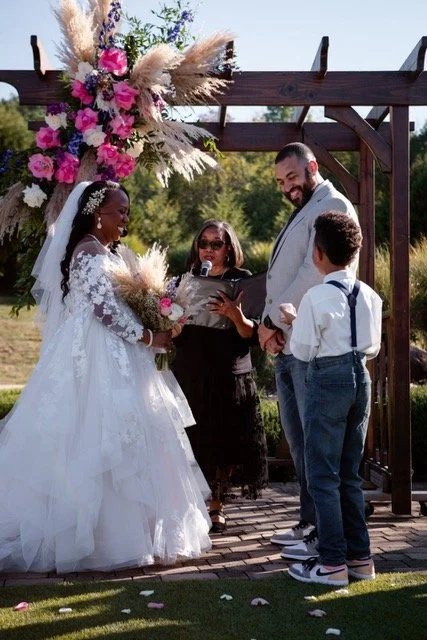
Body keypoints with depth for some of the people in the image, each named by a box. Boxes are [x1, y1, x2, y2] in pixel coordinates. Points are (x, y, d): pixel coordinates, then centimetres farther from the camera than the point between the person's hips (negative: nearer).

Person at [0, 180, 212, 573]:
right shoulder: (91, 253, -13)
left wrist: (149, 331, 8)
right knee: (100, 445, -6)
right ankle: (103, 538, 1)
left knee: (99, 444, 11)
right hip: (96, 363, -10)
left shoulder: (107, 252, 17)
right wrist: (148, 337, -12)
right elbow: (105, 307, -20)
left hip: (108, 357, 10)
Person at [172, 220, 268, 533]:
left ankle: (217, 506, 18)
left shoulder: (242, 279, 0)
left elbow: (252, 334, -7)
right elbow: (176, 336, 8)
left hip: (231, 376, -2)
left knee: (224, 443, 4)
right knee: (194, 442, 2)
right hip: (191, 375, 2)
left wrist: (235, 314, -25)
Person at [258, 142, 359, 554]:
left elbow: (314, 274, -16)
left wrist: (271, 321, -10)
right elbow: (279, 277, 16)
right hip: (285, 345, 9)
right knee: (297, 439, 12)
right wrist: (268, 324, 0)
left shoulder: (332, 207, -6)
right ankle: (310, 520, 22)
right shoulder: (301, 214, 22)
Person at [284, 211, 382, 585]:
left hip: (328, 380, -7)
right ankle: (360, 557, 22)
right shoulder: (369, 295, 5)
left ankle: (332, 563, 6)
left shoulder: (316, 297, -13)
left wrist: (292, 323, 6)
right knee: (350, 473, 16)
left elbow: (302, 350, -10)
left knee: (323, 474, 2)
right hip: (361, 378, 7)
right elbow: (374, 346, 11)